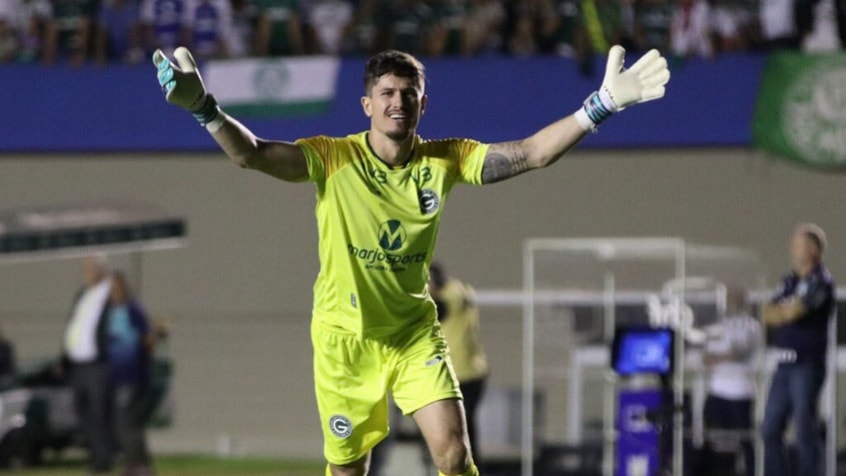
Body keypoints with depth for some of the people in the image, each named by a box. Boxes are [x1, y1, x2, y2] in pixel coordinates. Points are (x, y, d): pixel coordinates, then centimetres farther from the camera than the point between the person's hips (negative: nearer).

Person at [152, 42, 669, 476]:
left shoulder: (445, 160, -6)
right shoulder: (332, 158, -14)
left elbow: (531, 153, -11)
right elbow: (252, 153, -26)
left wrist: (601, 104, -23)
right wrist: (203, 106, -45)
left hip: (414, 333, 2)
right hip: (345, 336, -2)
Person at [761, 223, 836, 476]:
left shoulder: (820, 281, -7)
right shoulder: (790, 281, 17)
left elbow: (795, 310, -18)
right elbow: (767, 315, 9)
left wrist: (778, 312, 2)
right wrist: (788, 311, -10)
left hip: (808, 364, -8)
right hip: (785, 363, 8)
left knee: (805, 427, -7)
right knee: (770, 429, 8)